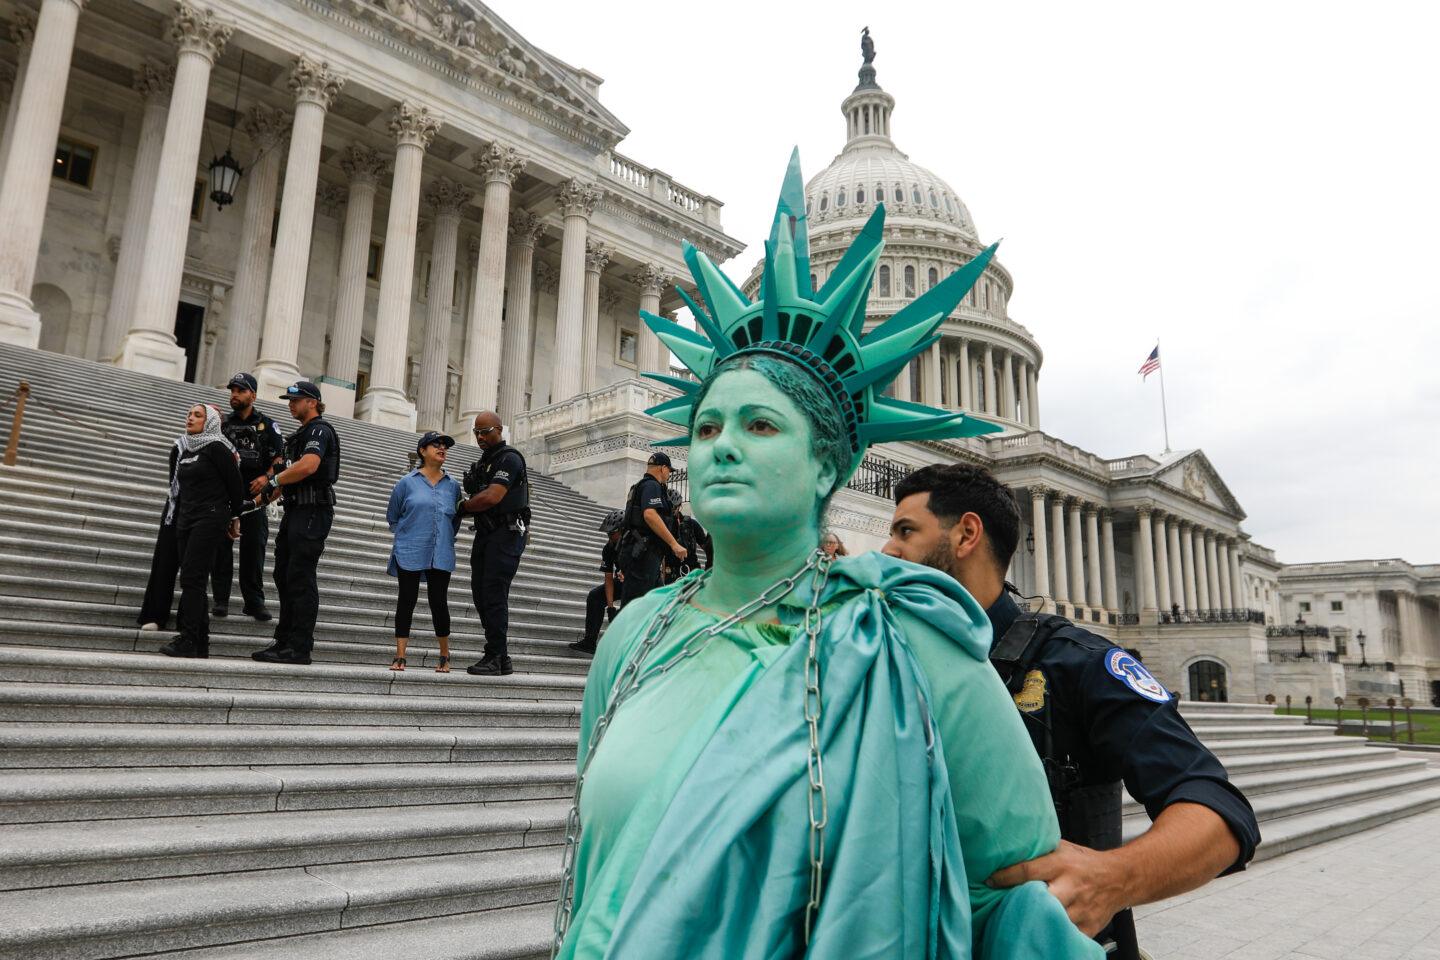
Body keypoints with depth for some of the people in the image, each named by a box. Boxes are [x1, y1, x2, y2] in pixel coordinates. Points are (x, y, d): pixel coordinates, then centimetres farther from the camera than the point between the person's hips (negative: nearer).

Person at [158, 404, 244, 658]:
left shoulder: (216, 448, -7)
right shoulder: (185, 451, 17)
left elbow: (235, 484, -6)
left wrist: (235, 518, 1)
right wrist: (178, 516, 20)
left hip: (210, 518, -8)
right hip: (185, 519, 8)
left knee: (191, 577, -14)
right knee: (194, 581, 6)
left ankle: (188, 640, -13)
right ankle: (200, 644, 9)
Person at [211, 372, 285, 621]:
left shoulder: (266, 425, 8)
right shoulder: (223, 424, 15)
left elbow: (281, 455, 1)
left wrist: (267, 477, -14)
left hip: (253, 493, -2)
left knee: (254, 546, -1)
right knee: (221, 545, 1)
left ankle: (254, 602, 4)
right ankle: (221, 599, 8)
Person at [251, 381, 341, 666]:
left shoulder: (319, 430, -10)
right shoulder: (303, 433, 22)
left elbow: (308, 466, -27)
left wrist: (275, 480, -14)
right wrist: (269, 493, 14)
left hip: (313, 512, -10)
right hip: (295, 510, 10)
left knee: (300, 579, -9)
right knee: (284, 576, 13)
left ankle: (300, 648, -5)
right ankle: (285, 640, 20)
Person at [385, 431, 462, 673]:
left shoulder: (453, 485, 9)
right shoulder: (407, 482, 3)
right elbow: (392, 517, 13)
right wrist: (407, 535, 10)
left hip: (441, 555, 1)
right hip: (409, 553, -1)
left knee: (438, 602, 1)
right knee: (407, 600, 3)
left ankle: (445, 656, 15)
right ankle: (400, 657, 9)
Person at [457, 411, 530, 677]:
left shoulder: (509, 458, -10)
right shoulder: (483, 461, 20)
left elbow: (492, 497, -20)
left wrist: (463, 506, -5)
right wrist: (469, 505, -1)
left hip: (505, 535, -10)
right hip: (485, 534, 10)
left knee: (494, 595, -12)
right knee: (480, 594, 9)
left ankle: (496, 659, -6)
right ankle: (500, 657, 16)